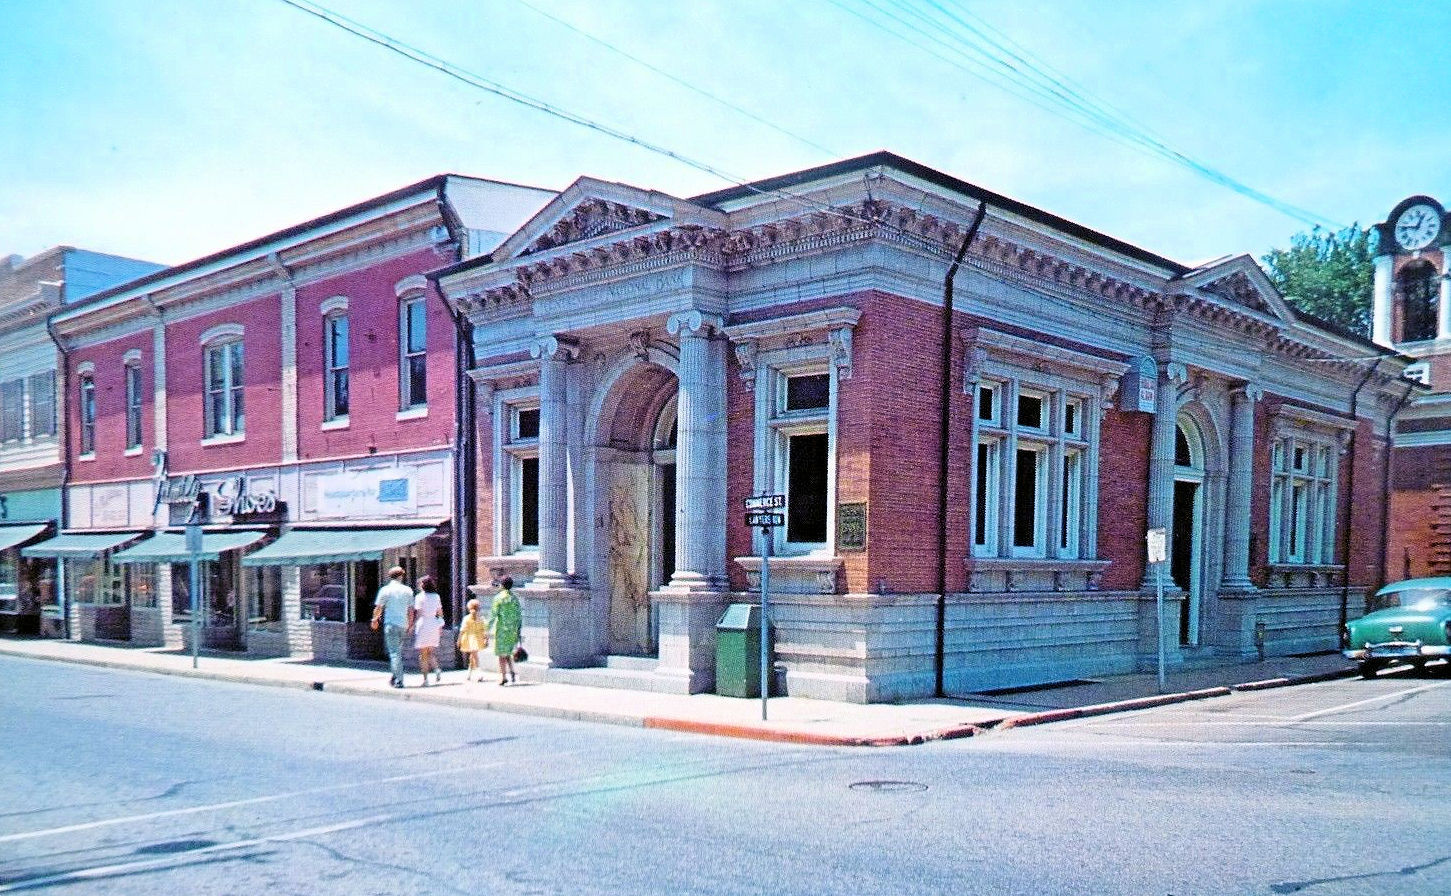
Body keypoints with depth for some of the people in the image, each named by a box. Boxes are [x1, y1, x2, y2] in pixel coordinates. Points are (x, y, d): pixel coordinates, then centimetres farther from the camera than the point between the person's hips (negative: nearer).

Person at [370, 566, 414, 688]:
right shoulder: (408, 590, 5)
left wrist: (375, 620, 15)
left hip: (390, 624, -3)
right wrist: (410, 625, 18)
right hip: (403, 624, 3)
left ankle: (399, 681, -8)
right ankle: (396, 677, 20)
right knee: (398, 651, 17)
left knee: (394, 653, -3)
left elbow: (378, 608, -1)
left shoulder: (385, 590, -3)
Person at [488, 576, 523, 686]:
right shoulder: (514, 598, 8)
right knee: (508, 653, 17)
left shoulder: (499, 598, -7)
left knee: (502, 654, 1)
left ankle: (503, 676, 0)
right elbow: (519, 616, 10)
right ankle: (511, 672, 1)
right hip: (512, 629, 5)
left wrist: (489, 629, -6)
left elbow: (493, 614, -11)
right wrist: (518, 631, 16)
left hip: (502, 629, -5)